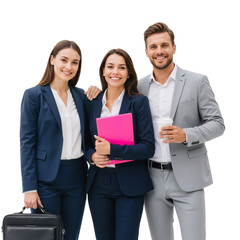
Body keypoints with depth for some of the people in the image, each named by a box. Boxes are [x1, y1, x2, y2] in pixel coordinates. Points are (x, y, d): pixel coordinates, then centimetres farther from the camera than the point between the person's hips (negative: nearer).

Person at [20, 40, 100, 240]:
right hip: (46, 178, -4)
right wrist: (29, 188, -12)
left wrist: (96, 95, 1)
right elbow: (27, 143, -7)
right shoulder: (33, 95, -4)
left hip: (77, 177, 4)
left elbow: (85, 136, 12)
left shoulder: (81, 95, 10)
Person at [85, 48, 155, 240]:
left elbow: (148, 148, -10)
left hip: (129, 186, -3)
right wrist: (92, 156, -7)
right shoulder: (93, 103, 6)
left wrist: (111, 150, -18)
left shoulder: (139, 102, -4)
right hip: (98, 183, 4)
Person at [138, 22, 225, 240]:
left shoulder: (197, 82, -2)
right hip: (152, 178, 3)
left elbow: (217, 123, -3)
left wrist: (185, 135, -20)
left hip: (187, 178, -3)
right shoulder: (139, 87, 7)